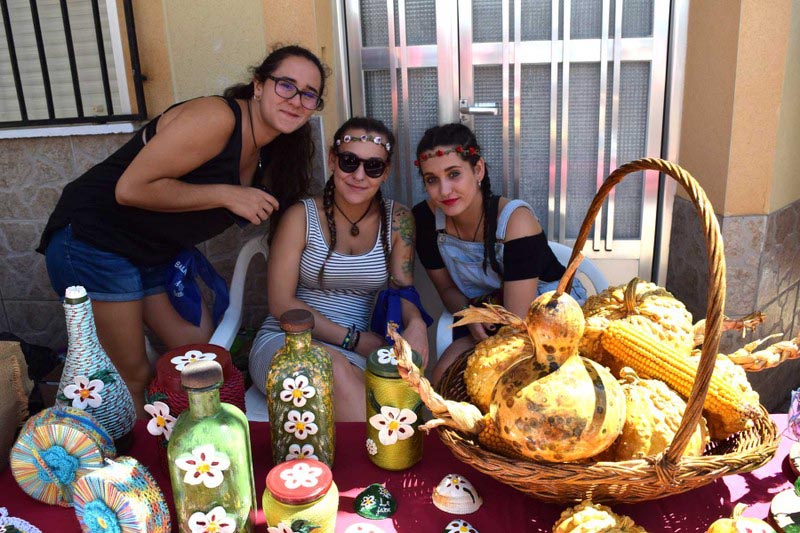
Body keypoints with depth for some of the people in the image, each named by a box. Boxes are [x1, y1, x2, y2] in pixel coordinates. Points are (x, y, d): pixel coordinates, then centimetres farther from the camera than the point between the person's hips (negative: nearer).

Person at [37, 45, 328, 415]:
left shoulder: (265, 154, 5)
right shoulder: (217, 117, -24)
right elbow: (132, 188, -27)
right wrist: (226, 195, -24)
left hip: (157, 254, 9)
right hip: (93, 242, -9)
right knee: (132, 377, 0)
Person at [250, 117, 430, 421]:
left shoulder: (397, 220, 5)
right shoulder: (302, 217, -4)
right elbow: (281, 304, -6)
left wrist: (415, 324, -24)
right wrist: (353, 339, -13)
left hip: (358, 353, 2)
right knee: (334, 365, -36)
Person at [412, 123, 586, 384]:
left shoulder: (515, 221, -26)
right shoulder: (426, 217, -13)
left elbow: (517, 325, -28)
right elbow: (447, 288, 1)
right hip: (487, 321, 4)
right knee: (444, 377, -21)